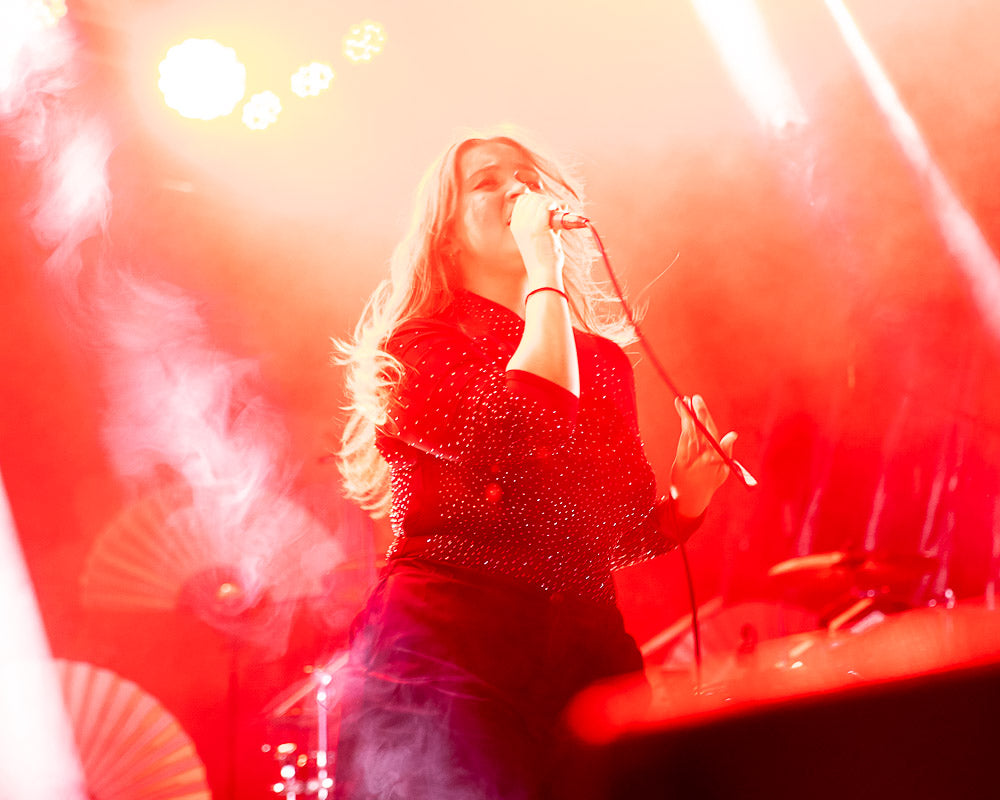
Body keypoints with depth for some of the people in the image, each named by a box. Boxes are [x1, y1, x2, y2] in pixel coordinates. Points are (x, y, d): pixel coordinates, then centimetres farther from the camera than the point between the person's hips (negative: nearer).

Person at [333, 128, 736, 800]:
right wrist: (545, 272, -10)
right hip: (447, 642, -5)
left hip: (586, 646, 5)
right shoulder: (423, 343, 4)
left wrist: (686, 501, -1)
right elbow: (522, 441, -17)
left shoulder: (603, 359, 20)